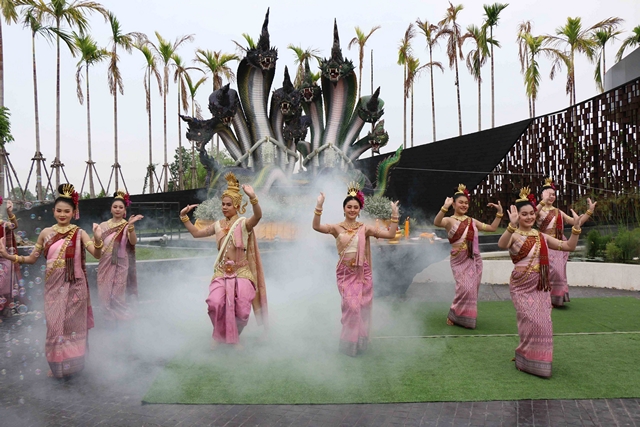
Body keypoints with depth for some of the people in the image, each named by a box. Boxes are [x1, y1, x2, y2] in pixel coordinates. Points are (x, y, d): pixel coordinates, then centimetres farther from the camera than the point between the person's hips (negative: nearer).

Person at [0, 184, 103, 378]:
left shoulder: (79, 233, -4)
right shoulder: (46, 233, 3)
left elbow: (97, 254, -17)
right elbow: (32, 258, 8)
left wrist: (98, 239, -36)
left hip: (74, 286, -2)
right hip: (54, 286, 2)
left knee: (74, 324, 7)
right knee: (55, 325, 7)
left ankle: (73, 362, 24)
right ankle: (57, 364, 23)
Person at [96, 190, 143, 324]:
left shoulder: (127, 226, -5)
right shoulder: (103, 225, 6)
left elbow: (133, 242, -22)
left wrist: (131, 225, -35)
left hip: (120, 264, -3)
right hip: (105, 264, 3)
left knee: (118, 293, 0)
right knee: (105, 292, 7)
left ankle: (120, 320, 15)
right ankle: (109, 319, 22)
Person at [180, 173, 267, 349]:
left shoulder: (244, 223, -5)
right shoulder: (218, 225, 12)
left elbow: (258, 216, -27)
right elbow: (196, 233, 23)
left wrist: (252, 197, -44)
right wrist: (184, 217, 15)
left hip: (241, 273, -3)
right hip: (221, 272, 3)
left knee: (242, 311, -8)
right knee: (215, 303, -20)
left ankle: (235, 336, 26)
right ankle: (219, 334, 9)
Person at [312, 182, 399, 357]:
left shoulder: (365, 228, 1)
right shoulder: (336, 228, -3)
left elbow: (390, 234, -4)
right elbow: (316, 226, -20)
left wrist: (394, 214, -11)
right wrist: (319, 206, -29)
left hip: (362, 272, 2)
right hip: (345, 272, -2)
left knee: (362, 306, 6)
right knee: (351, 305, -8)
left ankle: (360, 341, 27)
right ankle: (349, 343, 13)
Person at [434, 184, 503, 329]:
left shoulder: (472, 221, 11)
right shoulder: (449, 220, -6)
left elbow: (492, 228, 17)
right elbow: (436, 222, -30)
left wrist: (499, 212, 8)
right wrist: (445, 207, -43)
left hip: (474, 260, 5)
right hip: (459, 260, -5)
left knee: (472, 289, 8)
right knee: (465, 288, -16)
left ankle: (467, 317, 27)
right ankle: (454, 315, 6)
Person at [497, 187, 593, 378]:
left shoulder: (542, 237, 10)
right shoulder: (514, 235, -8)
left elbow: (569, 246, 8)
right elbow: (501, 245, -32)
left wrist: (576, 226, -5)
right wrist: (512, 225, -46)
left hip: (540, 286, 6)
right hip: (521, 286, -6)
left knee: (543, 323, 7)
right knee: (533, 323, -8)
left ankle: (535, 359, 27)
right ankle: (527, 360, 13)